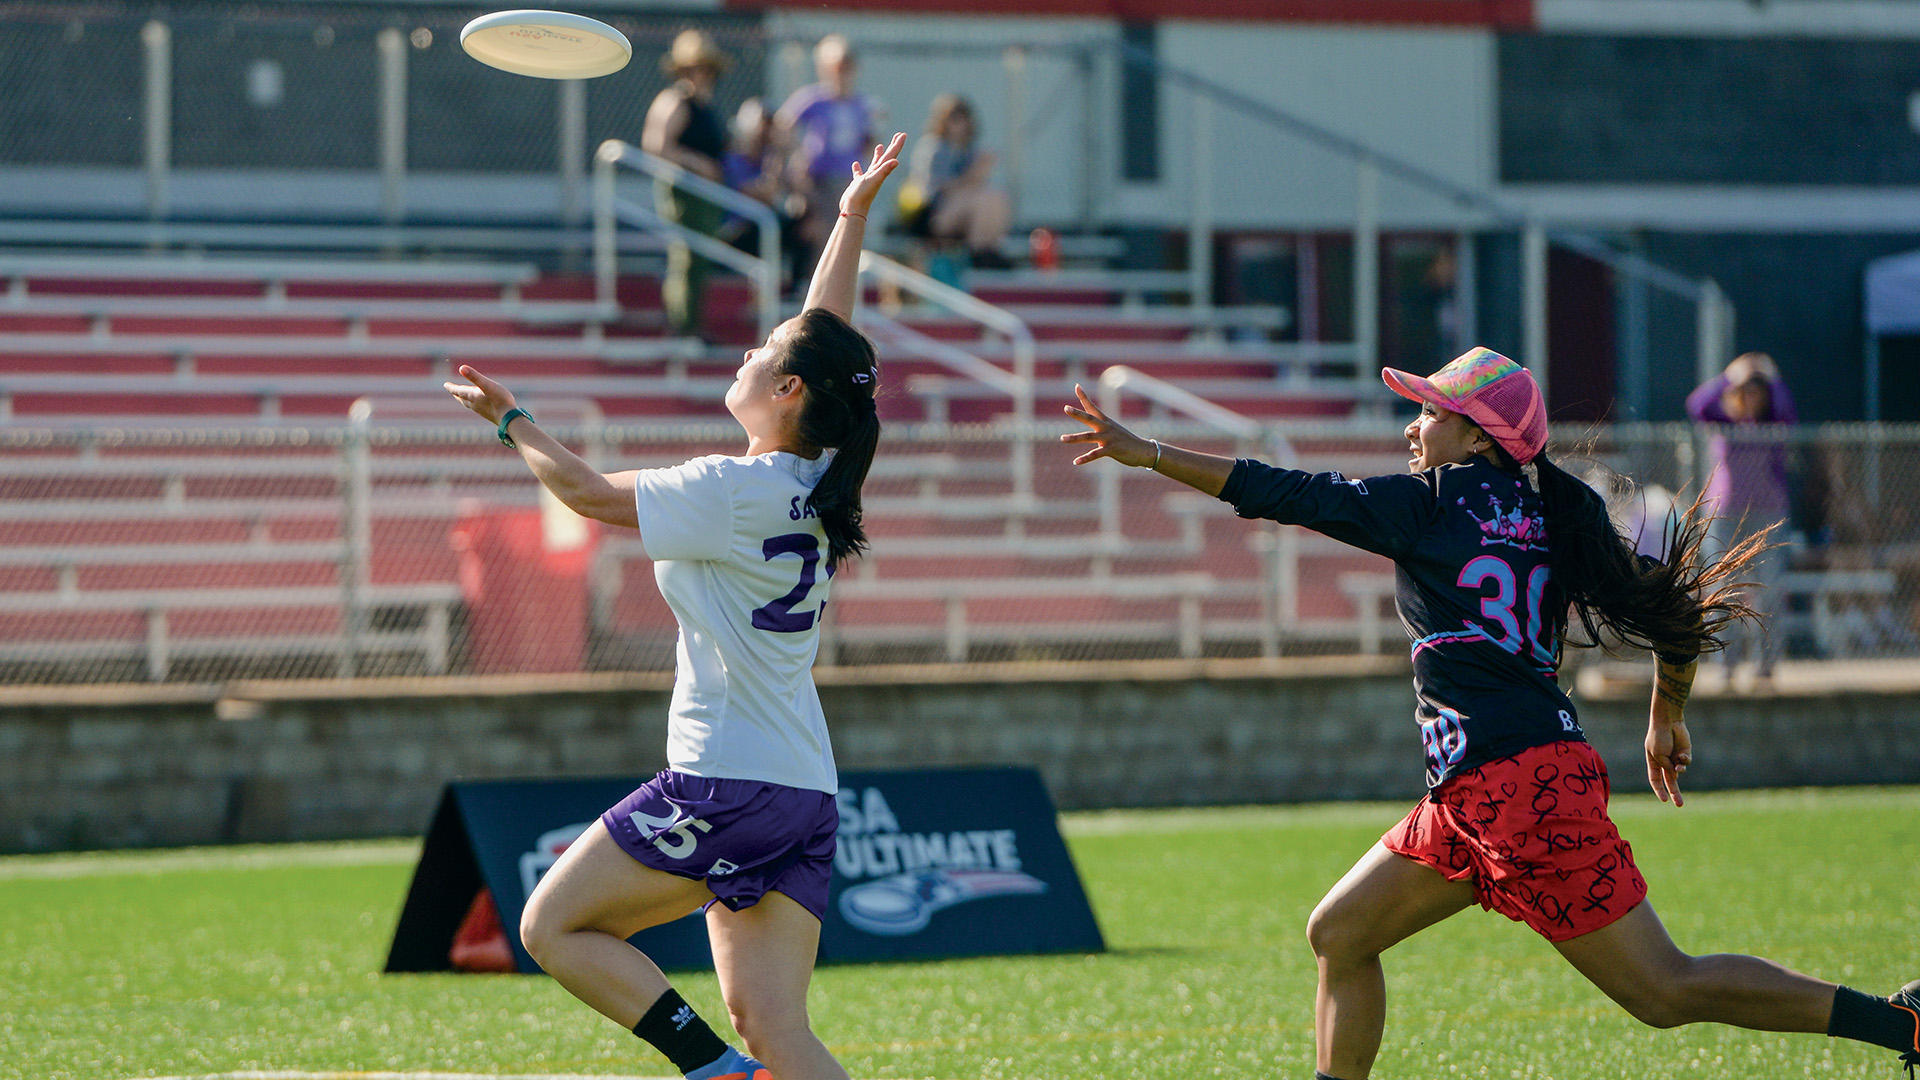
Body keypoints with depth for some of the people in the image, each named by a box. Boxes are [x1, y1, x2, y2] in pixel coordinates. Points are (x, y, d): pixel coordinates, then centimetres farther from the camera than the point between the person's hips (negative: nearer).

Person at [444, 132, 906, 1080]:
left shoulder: (735, 492, -13)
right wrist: (854, 215, 28)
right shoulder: (817, 484, 7)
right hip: (804, 796, 8)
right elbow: (829, 337, 21)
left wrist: (510, 422, 12)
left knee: (554, 926, 4)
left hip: (725, 787, -8)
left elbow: (590, 492, -3)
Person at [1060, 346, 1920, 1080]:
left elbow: (1278, 493, -1)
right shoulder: (1552, 516, 14)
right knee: (1338, 934, 15)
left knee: (1665, 990, -7)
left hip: (1517, 781, -9)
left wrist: (1145, 453, 7)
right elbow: (1668, 611, 16)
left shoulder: (1430, 504, -4)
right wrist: (1667, 717, 34)